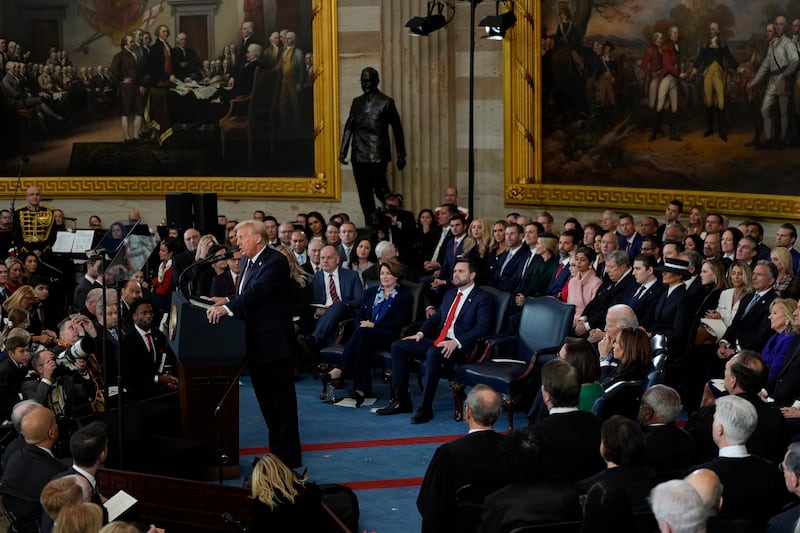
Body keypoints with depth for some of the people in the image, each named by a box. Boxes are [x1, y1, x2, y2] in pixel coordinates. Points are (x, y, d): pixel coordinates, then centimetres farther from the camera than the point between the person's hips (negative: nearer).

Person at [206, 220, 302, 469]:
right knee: (266, 399, 15)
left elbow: (258, 292, -27)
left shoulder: (275, 262, -14)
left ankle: (288, 456, 1)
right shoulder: (248, 263, 16)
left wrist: (228, 307, -35)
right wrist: (226, 300, -1)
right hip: (256, 343, 10)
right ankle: (277, 451, 23)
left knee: (281, 400, -4)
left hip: (273, 342, -10)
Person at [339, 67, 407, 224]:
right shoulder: (357, 102, 15)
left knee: (380, 190, -10)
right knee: (364, 194, 4)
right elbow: (349, 127, 14)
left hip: (378, 156, -5)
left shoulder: (386, 102, 1)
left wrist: (401, 155, 1)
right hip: (359, 156, 5)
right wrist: (343, 151, 5)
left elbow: (397, 129, 3)